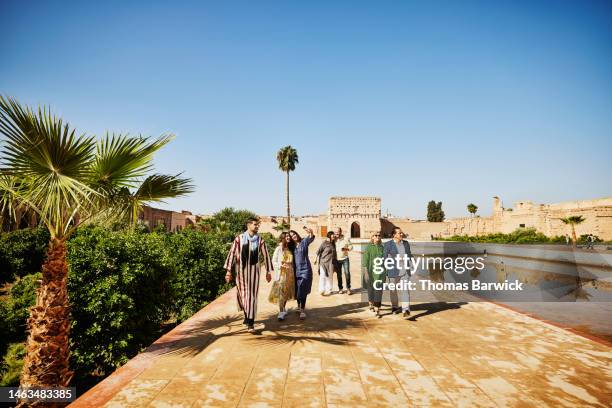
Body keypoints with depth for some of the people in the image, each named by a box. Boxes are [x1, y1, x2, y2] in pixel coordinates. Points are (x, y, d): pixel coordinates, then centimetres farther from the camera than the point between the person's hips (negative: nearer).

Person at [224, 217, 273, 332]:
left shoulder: (260, 240, -1)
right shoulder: (239, 239, -5)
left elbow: (265, 255, 6)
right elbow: (232, 253, -2)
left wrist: (268, 271, 8)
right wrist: (228, 270, -3)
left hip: (253, 270, 0)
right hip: (241, 270, 1)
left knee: (252, 296, -4)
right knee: (242, 294, 12)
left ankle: (250, 323, -2)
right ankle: (247, 316, 36)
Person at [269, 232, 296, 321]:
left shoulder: (290, 249, 12)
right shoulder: (279, 248, -4)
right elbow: (274, 261, -4)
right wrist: (281, 265, -18)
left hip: (290, 273, 5)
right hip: (281, 273, -5)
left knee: (286, 292, 10)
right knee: (280, 292, -8)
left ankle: (283, 309, 24)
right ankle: (281, 312, -7)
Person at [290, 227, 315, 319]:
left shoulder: (304, 242, -2)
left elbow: (311, 238, -21)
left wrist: (310, 232, -42)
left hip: (305, 270, -4)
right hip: (296, 270, 4)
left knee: (302, 290, -8)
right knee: (297, 290, 12)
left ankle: (302, 310, -2)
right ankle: (299, 306, 32)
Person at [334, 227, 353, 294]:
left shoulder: (346, 239, -3)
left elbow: (351, 246, 4)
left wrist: (346, 248, -17)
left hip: (345, 258, -1)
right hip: (337, 259, 1)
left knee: (347, 273, -6)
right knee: (339, 274, 7)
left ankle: (348, 288, 7)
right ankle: (340, 288, 19)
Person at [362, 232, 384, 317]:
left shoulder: (382, 247, 5)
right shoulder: (368, 247, -5)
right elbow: (365, 260, -8)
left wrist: (385, 272, 12)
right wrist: (366, 273, -14)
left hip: (380, 272, 2)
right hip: (371, 271, -2)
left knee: (378, 291, -5)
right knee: (371, 289, 13)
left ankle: (377, 310, -4)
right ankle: (371, 303, 39)